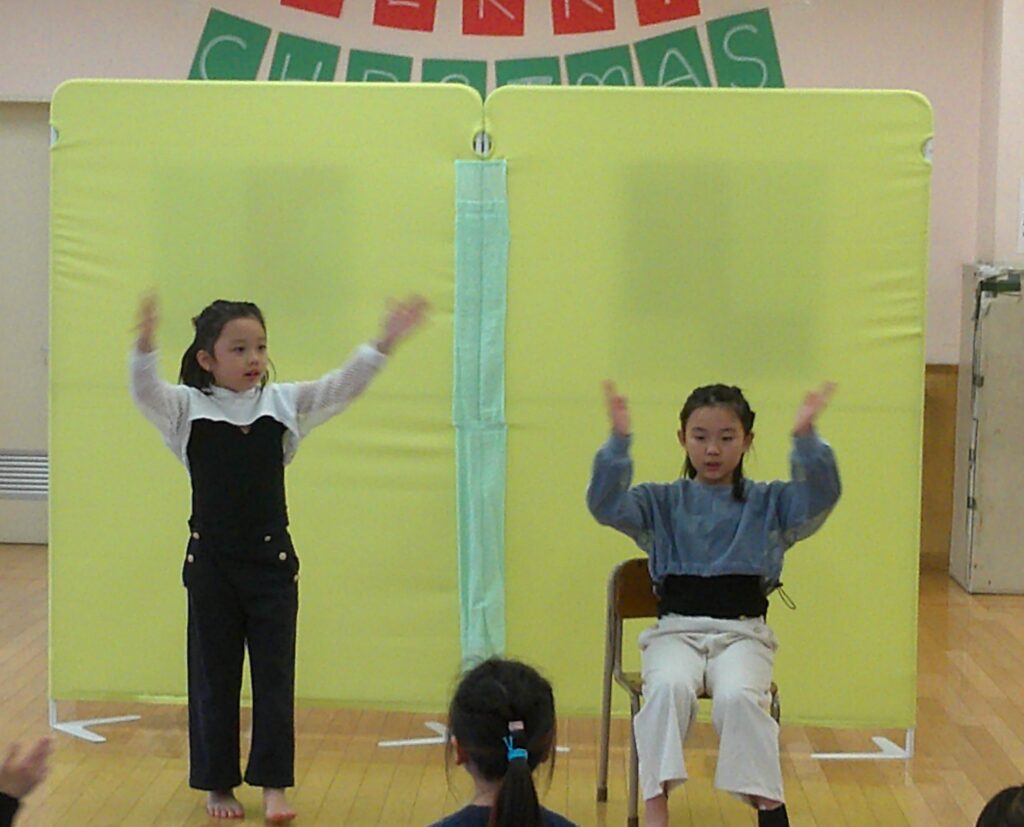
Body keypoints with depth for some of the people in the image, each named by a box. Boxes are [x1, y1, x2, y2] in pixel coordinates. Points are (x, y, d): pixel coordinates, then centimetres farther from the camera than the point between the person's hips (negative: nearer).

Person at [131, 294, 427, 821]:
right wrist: (145, 345, -41)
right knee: (213, 676, 8)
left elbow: (342, 388, -4)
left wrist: (384, 344, -17)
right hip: (211, 561, -2)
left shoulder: (284, 403, 2)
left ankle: (273, 783, 12)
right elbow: (145, 392, -21)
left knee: (275, 675, 4)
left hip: (273, 560, 2)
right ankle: (217, 784, 20)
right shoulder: (187, 408, -5)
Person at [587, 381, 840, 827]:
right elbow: (607, 505, -6)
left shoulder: (768, 503, 10)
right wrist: (618, 441, -22)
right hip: (675, 630, 0)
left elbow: (819, 498, -9)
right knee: (669, 688, -33)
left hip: (743, 632, 0)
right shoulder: (662, 501, 11)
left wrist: (805, 438, -26)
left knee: (737, 696, -32)